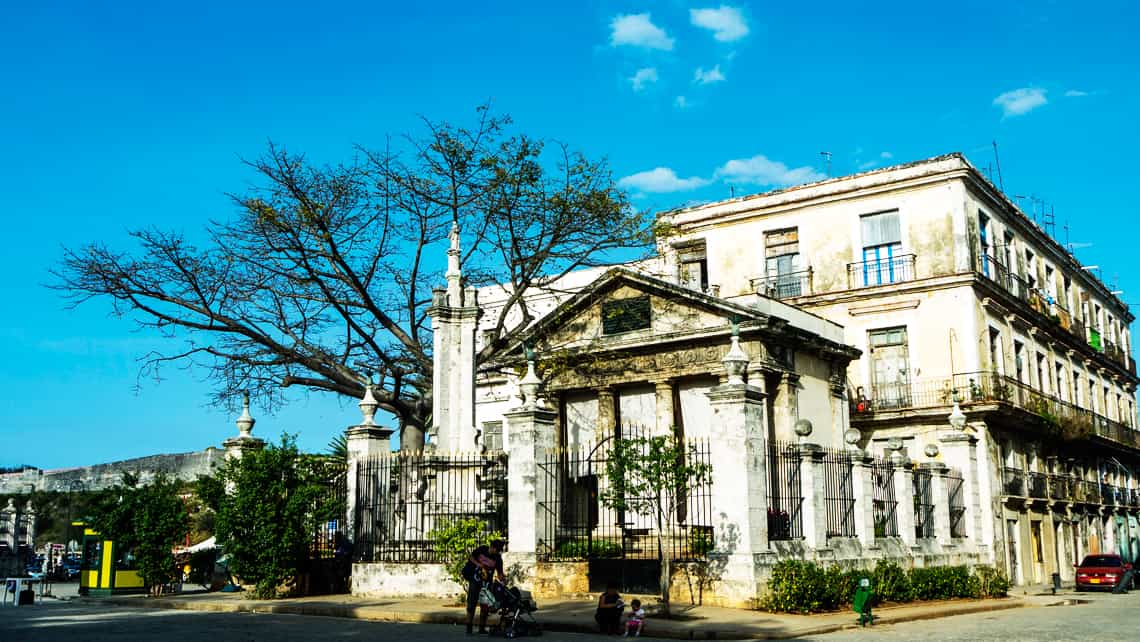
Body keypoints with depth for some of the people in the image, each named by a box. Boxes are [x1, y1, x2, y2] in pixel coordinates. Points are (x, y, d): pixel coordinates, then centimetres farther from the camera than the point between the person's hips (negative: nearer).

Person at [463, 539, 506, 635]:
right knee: (472, 602, -6)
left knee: (485, 605, 1)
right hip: (474, 580, -1)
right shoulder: (482, 549, -5)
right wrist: (477, 563, -13)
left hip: (486, 583, 2)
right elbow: (470, 556, 5)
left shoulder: (498, 558, -3)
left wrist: (503, 579, -25)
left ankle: (482, 628, 10)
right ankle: (469, 627, -3)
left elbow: (499, 573, -4)